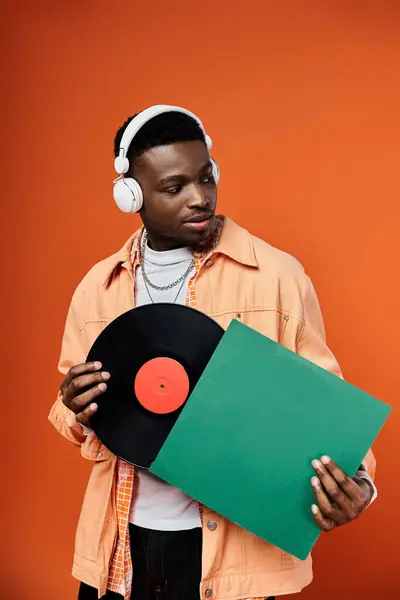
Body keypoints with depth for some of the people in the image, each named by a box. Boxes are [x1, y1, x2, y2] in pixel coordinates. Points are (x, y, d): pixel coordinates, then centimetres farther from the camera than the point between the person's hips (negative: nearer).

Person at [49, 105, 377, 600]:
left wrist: (353, 481, -22)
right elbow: (71, 412, 13)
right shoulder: (97, 285, 4)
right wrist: (80, 412, -10)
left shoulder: (278, 275, -8)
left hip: (235, 548, -3)